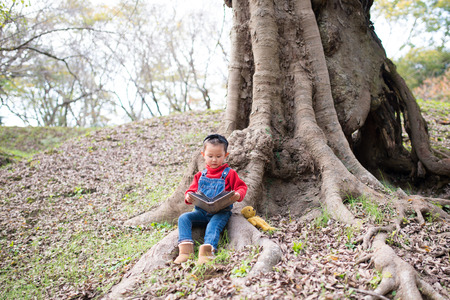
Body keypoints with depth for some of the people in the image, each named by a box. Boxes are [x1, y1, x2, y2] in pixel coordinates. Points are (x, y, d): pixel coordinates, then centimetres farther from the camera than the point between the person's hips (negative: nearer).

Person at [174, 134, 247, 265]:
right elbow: (192, 190, 18)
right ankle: (185, 249, -30)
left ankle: (207, 251, -52)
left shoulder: (230, 174, 7)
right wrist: (188, 197, -6)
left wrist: (238, 195, -16)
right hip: (201, 212, 4)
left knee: (213, 225, -34)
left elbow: (242, 187, 7)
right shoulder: (200, 175, 17)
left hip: (220, 212, -4)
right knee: (183, 218, -18)